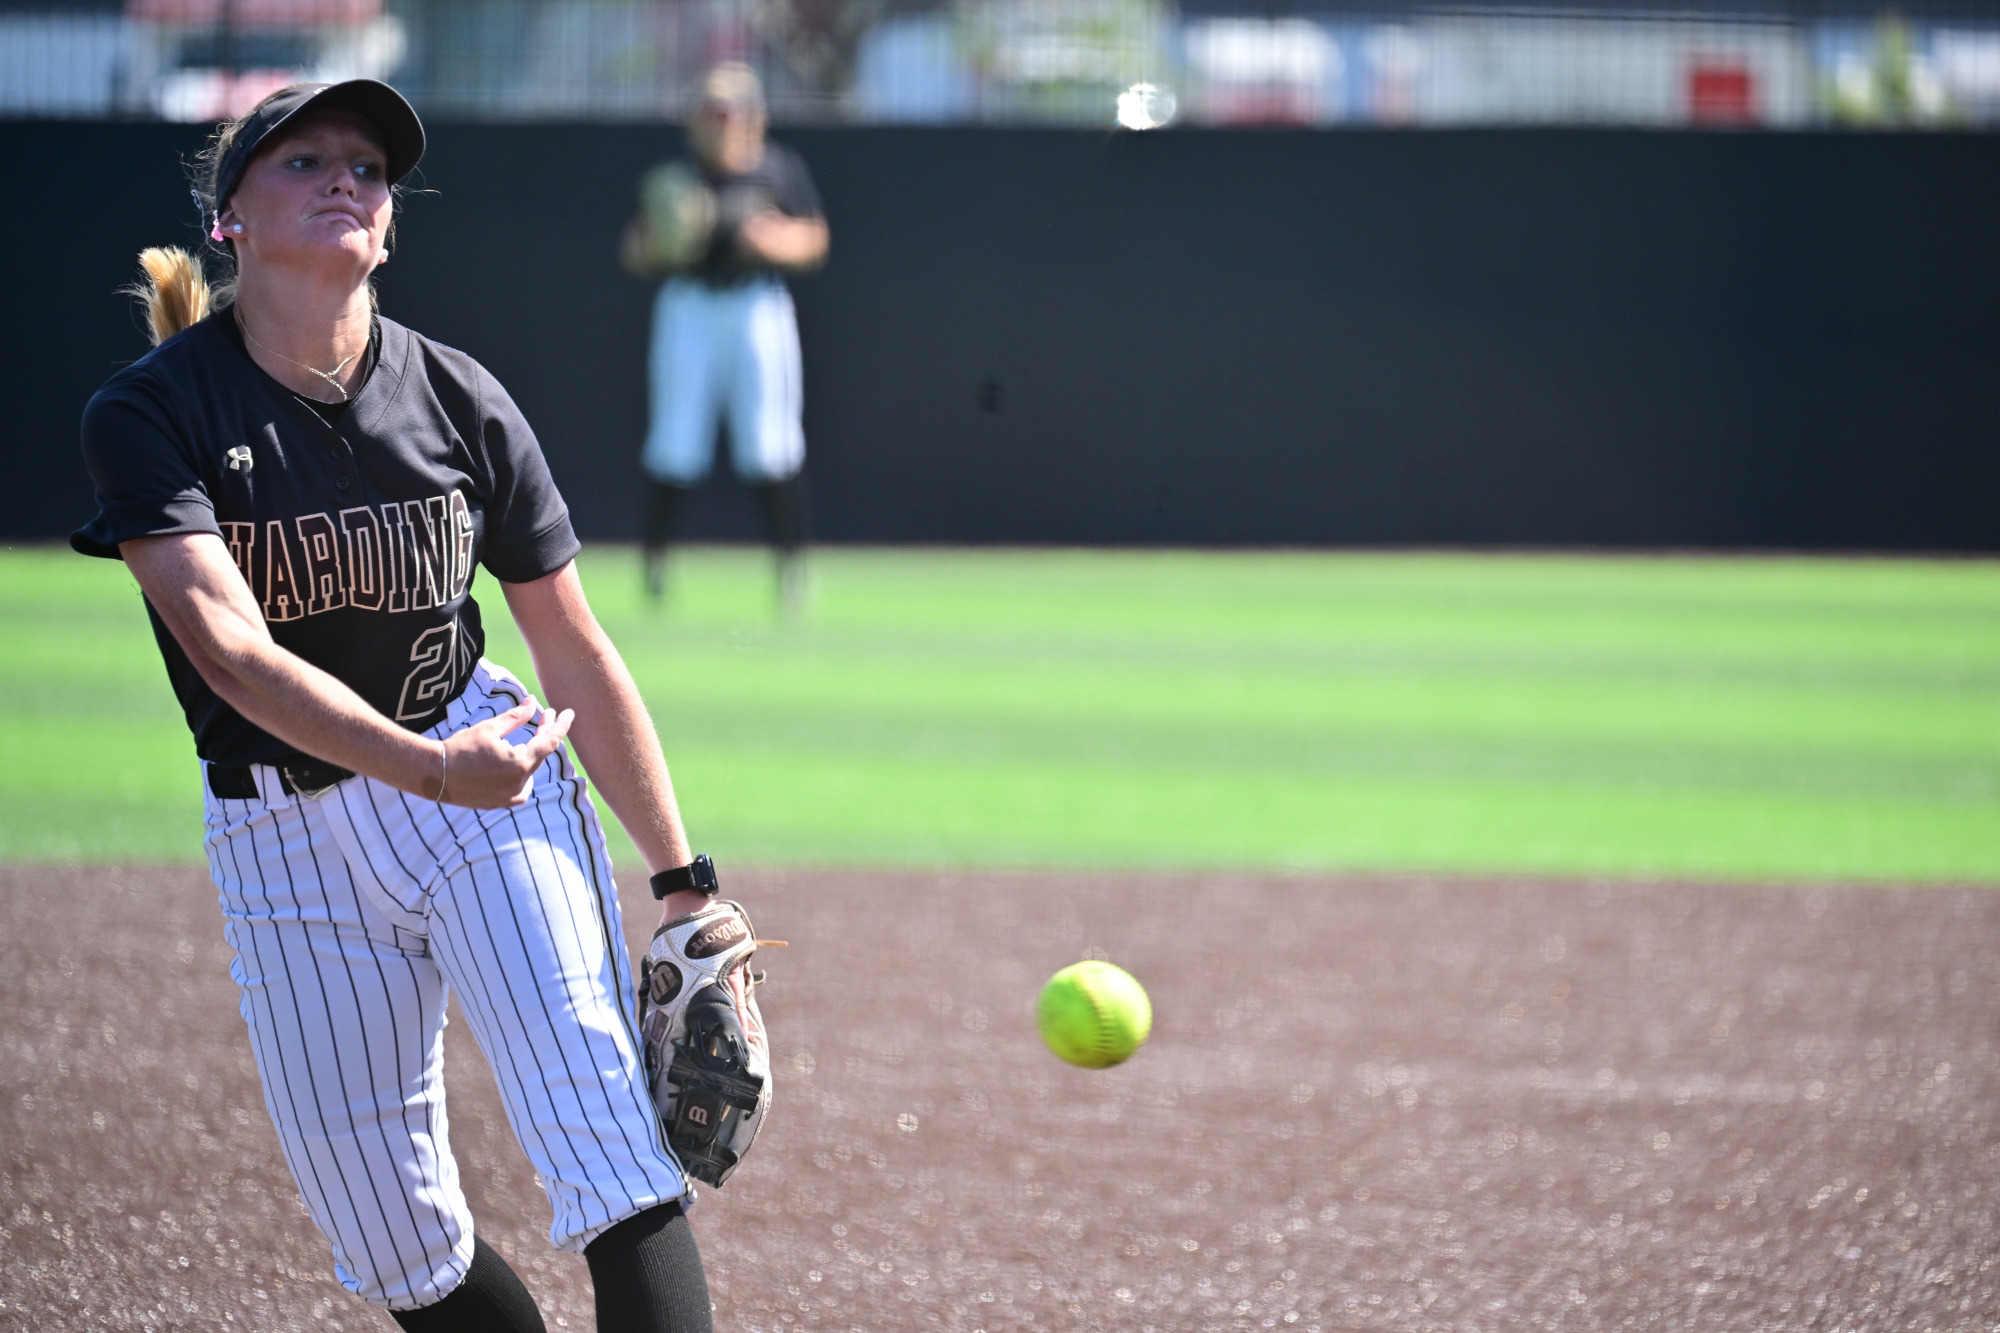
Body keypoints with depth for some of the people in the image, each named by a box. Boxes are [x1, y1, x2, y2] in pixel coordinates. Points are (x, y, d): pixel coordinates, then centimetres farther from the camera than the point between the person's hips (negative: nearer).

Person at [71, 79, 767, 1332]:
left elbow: (578, 657, 2)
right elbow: (234, 651, -27)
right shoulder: (150, 414, -13)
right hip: (285, 842, 0)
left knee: (614, 1154, -19)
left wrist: (687, 884, 0)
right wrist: (430, 769, -40)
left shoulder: (460, 403, -5)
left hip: (492, 793, 0)